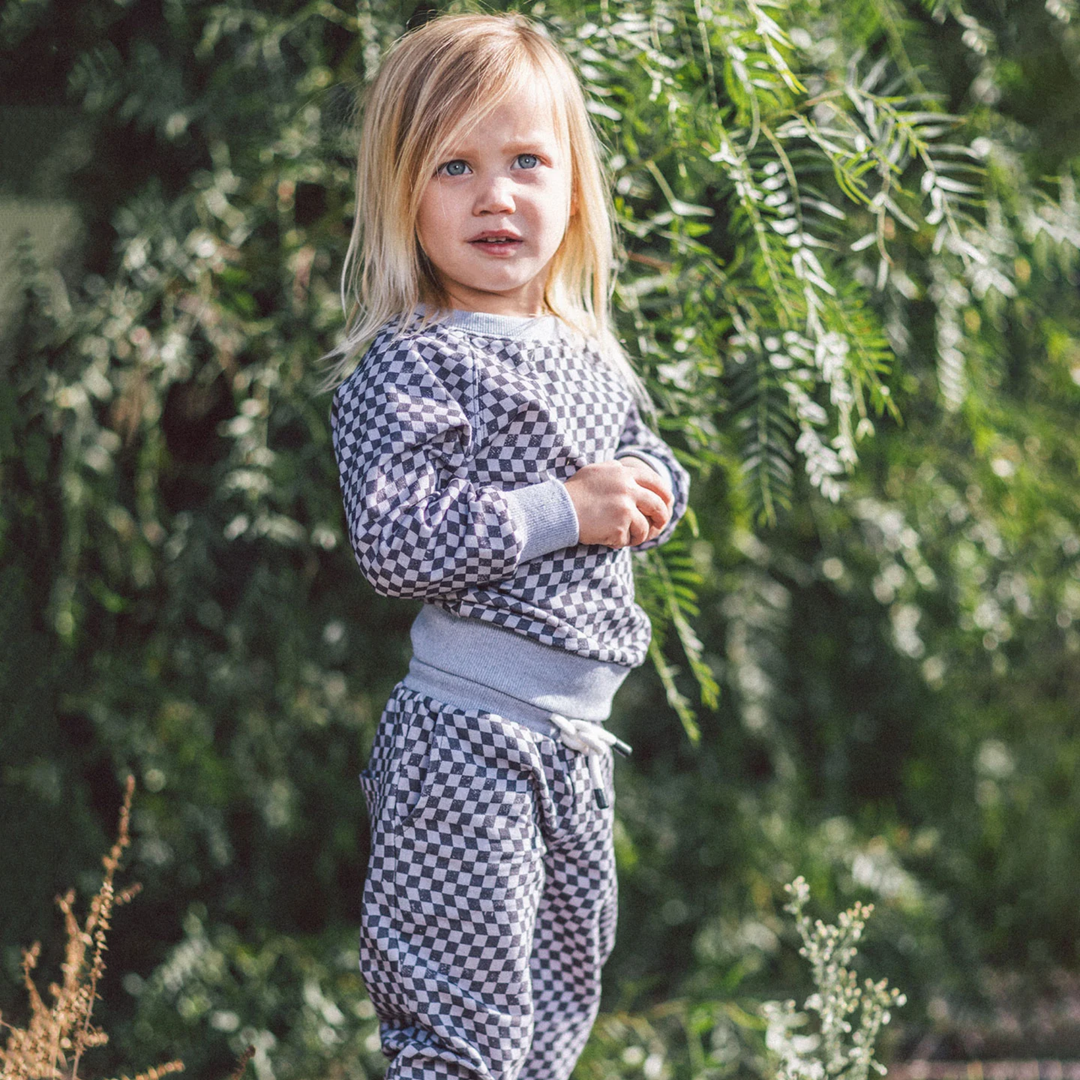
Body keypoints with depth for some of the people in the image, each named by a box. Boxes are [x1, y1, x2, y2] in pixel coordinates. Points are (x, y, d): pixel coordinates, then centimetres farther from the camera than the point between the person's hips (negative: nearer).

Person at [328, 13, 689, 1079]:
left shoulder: (590, 358, 11)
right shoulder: (410, 367, -13)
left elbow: (651, 461, 25)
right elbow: (394, 542, -22)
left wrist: (649, 491, 1)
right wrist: (563, 511, -20)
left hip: (573, 739, 8)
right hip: (467, 740, -8)